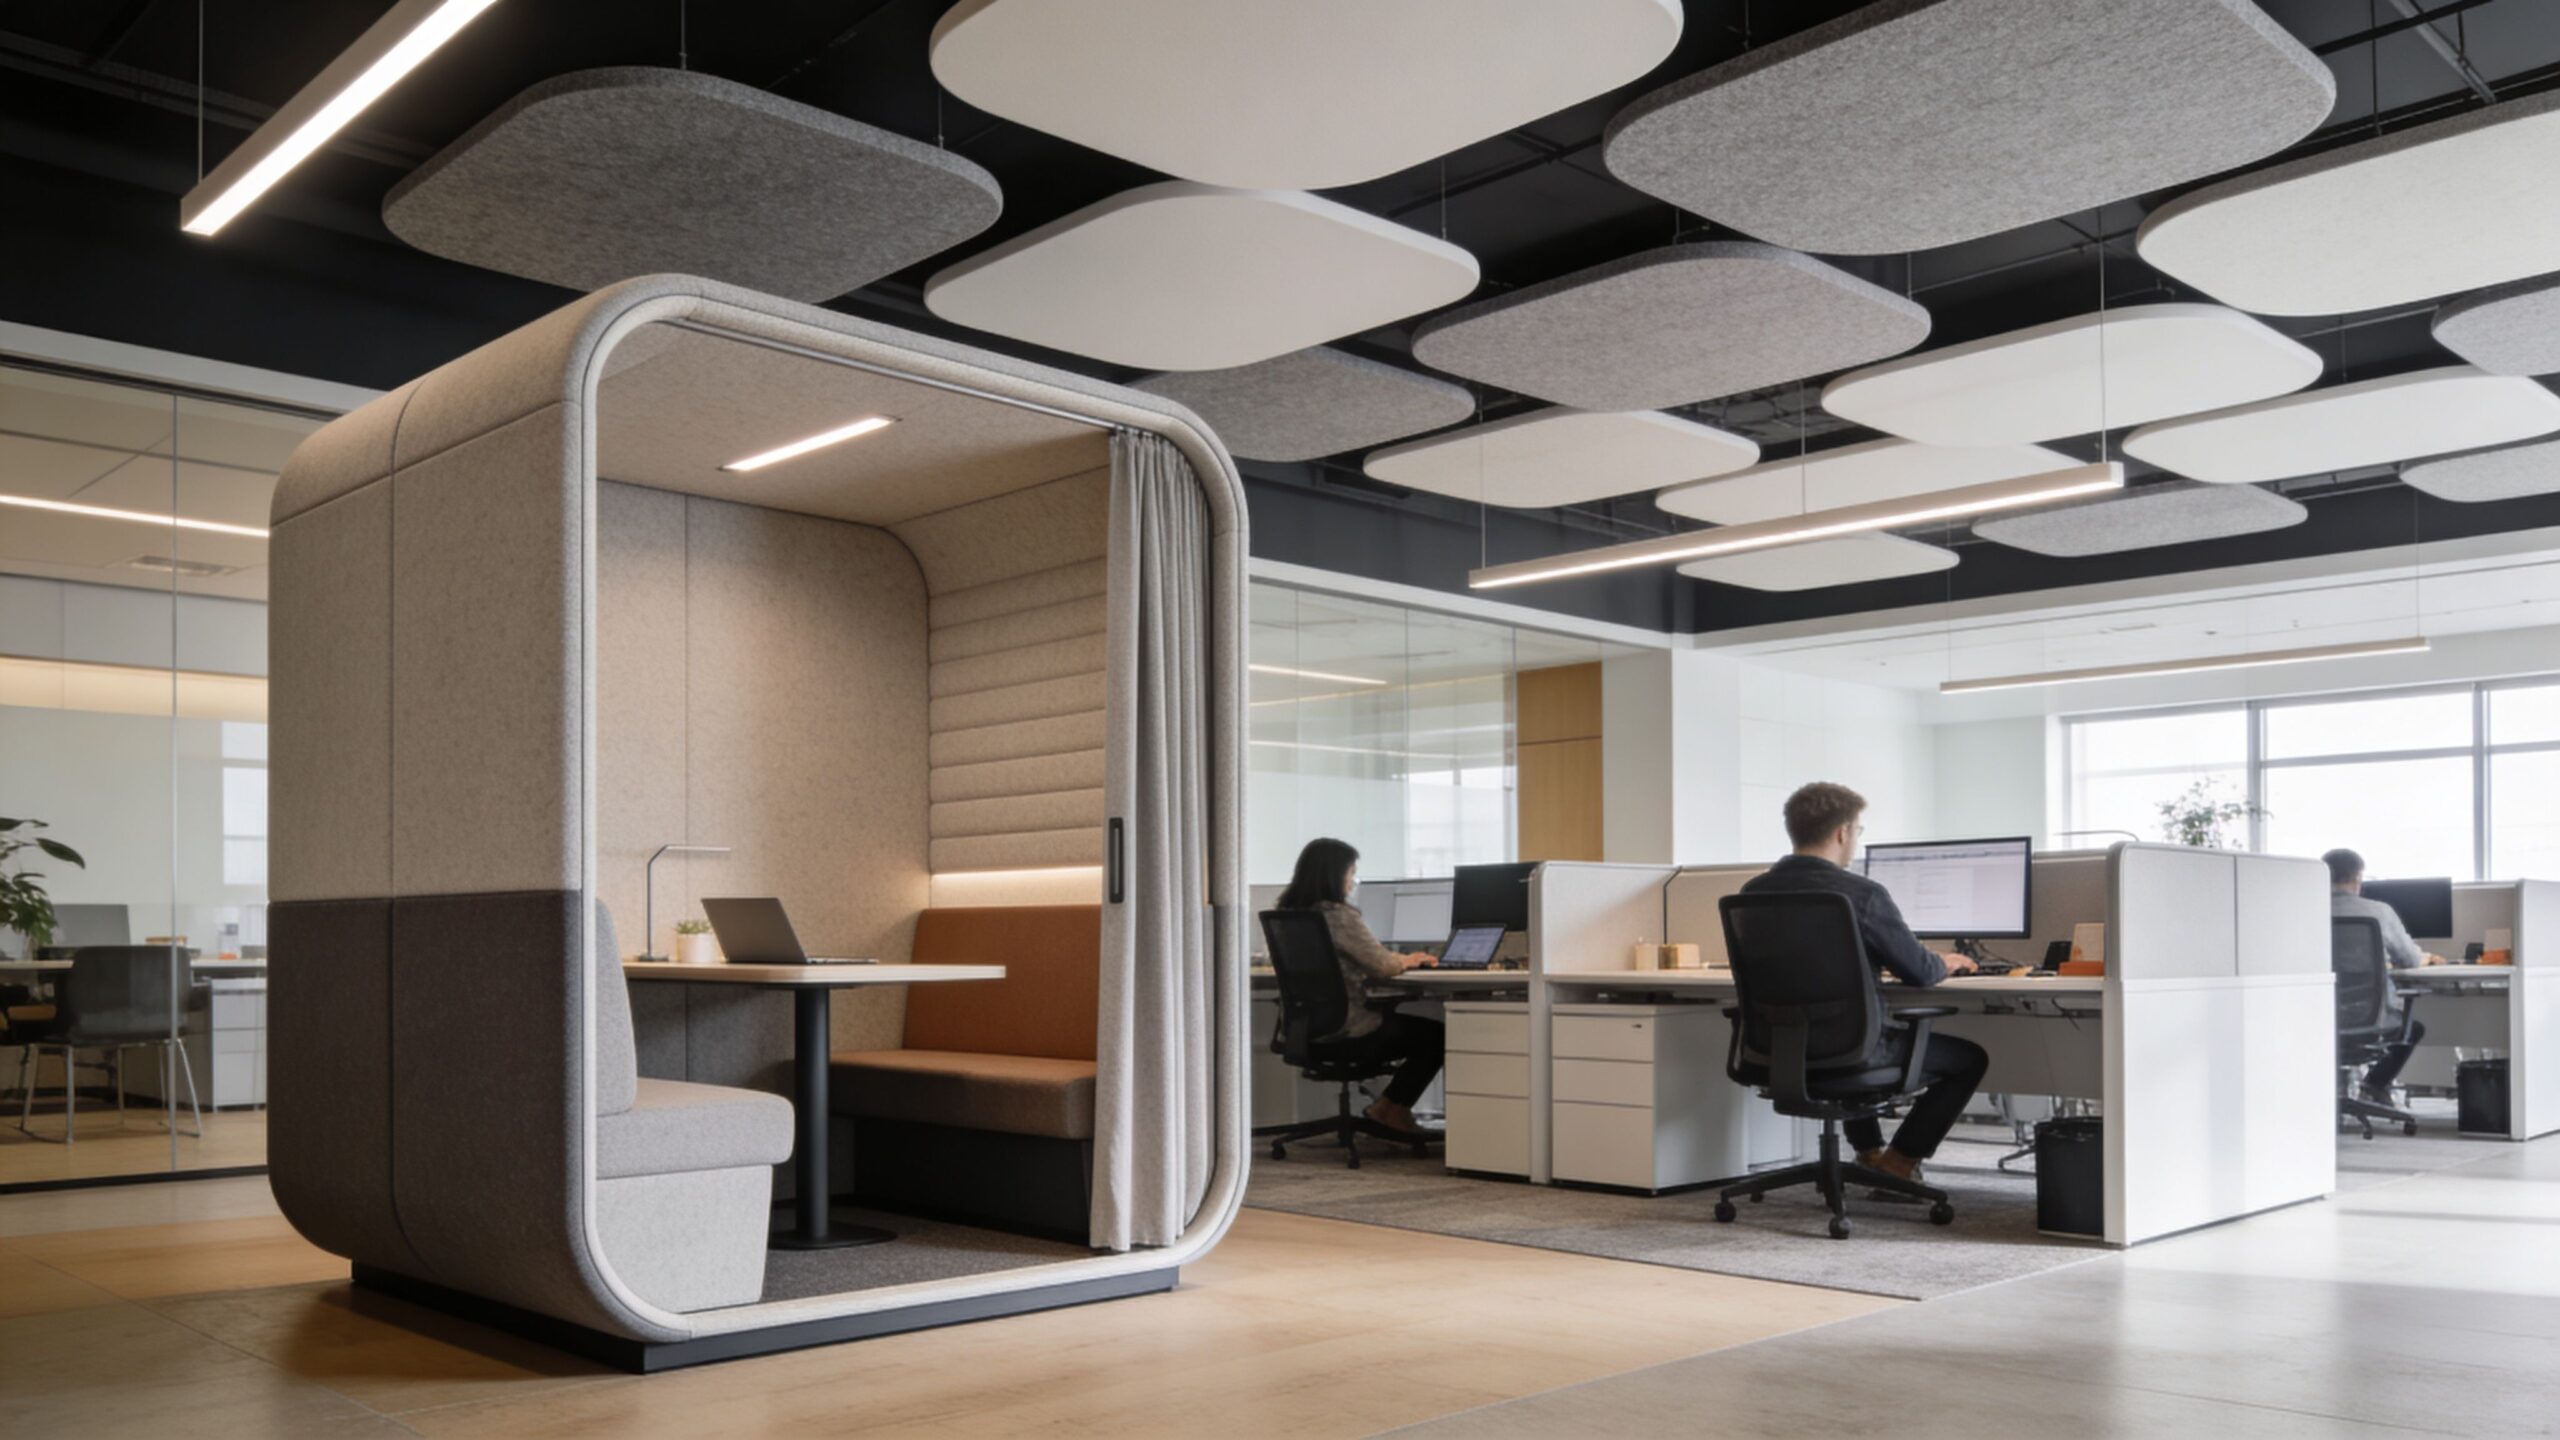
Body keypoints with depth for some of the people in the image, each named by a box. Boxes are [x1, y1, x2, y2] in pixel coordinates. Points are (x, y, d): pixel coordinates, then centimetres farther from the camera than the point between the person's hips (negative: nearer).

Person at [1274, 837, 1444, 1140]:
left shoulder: (1290, 912, 6)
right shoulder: (1340, 916, -20)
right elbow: (1383, 967, -15)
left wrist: (1402, 959, 16)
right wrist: (1409, 961, 6)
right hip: (1345, 1031, -8)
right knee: (1436, 1035, 9)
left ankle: (1392, 1107, 25)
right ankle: (1391, 1108, 17)